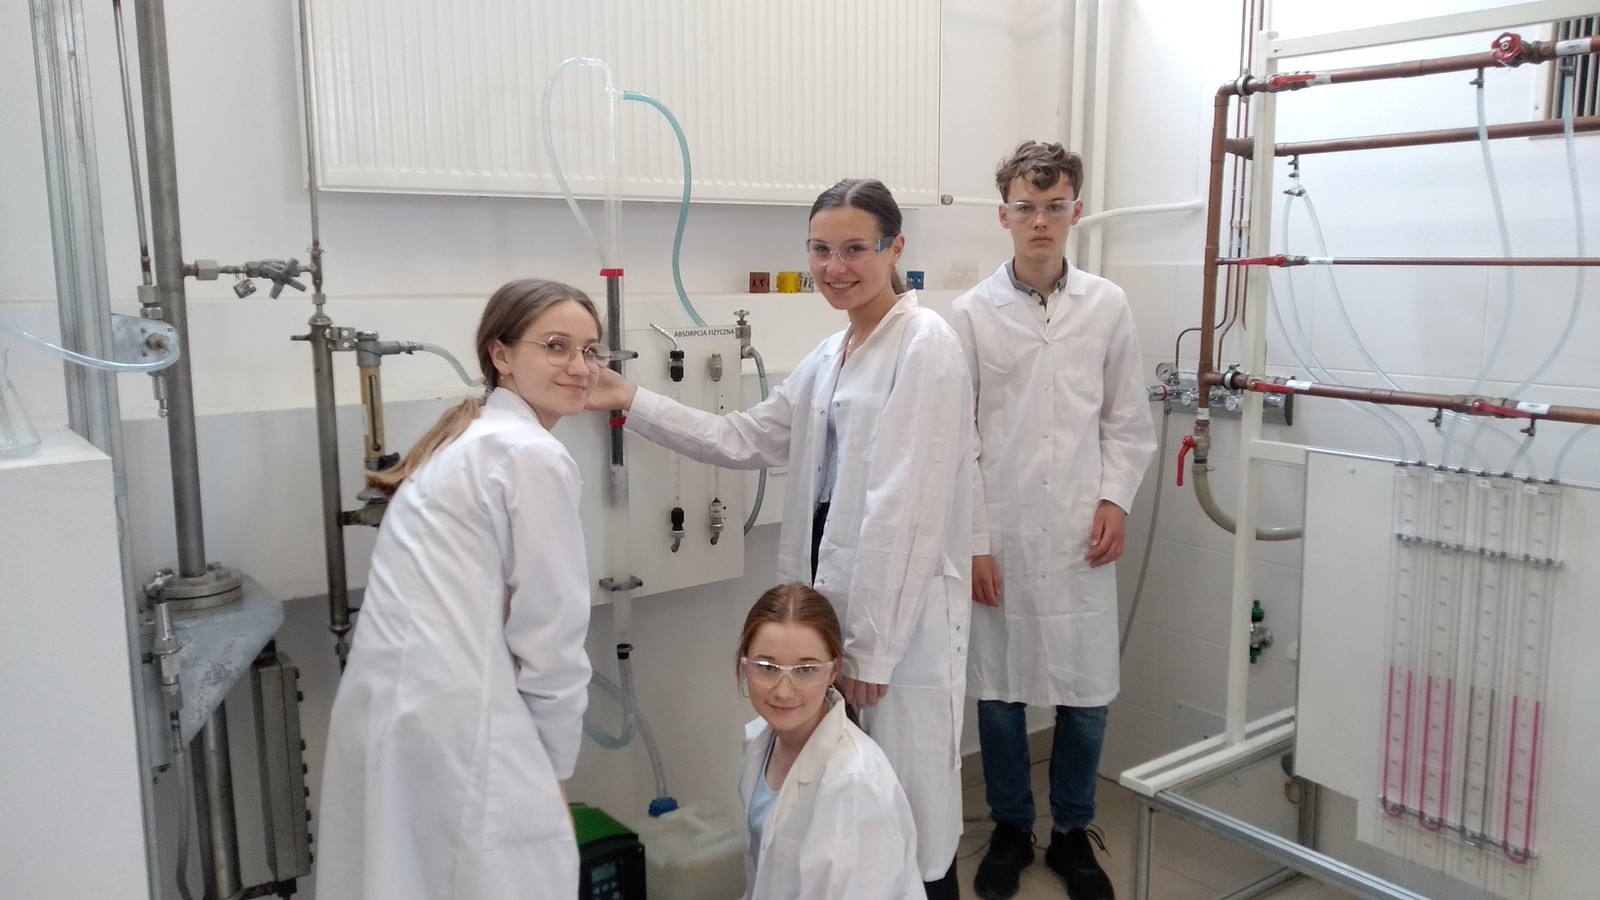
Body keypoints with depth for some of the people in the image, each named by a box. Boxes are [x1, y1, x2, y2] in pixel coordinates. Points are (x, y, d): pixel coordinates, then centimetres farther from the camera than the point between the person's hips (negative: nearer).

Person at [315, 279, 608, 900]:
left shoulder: (465, 438, 17)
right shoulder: (535, 457, -10)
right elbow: (549, 635, -10)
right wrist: (557, 767, 3)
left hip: (392, 708, 9)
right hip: (454, 724, -9)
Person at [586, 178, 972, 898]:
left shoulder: (924, 345, -13)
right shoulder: (830, 356, 13)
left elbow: (909, 509, -18)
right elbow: (745, 441, 14)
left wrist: (874, 644, -17)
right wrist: (631, 402, 7)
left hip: (901, 614, -8)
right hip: (836, 596, 8)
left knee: (909, 807, 5)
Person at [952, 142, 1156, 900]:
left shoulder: (1108, 305, 1)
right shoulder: (971, 313, -4)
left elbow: (1128, 421, 9)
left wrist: (1116, 500, -3)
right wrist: (973, 541, -5)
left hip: (1080, 534, 1)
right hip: (1000, 534, -1)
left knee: (1086, 692, 8)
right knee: (998, 689, 10)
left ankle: (1073, 832, 30)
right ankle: (1010, 829, 31)